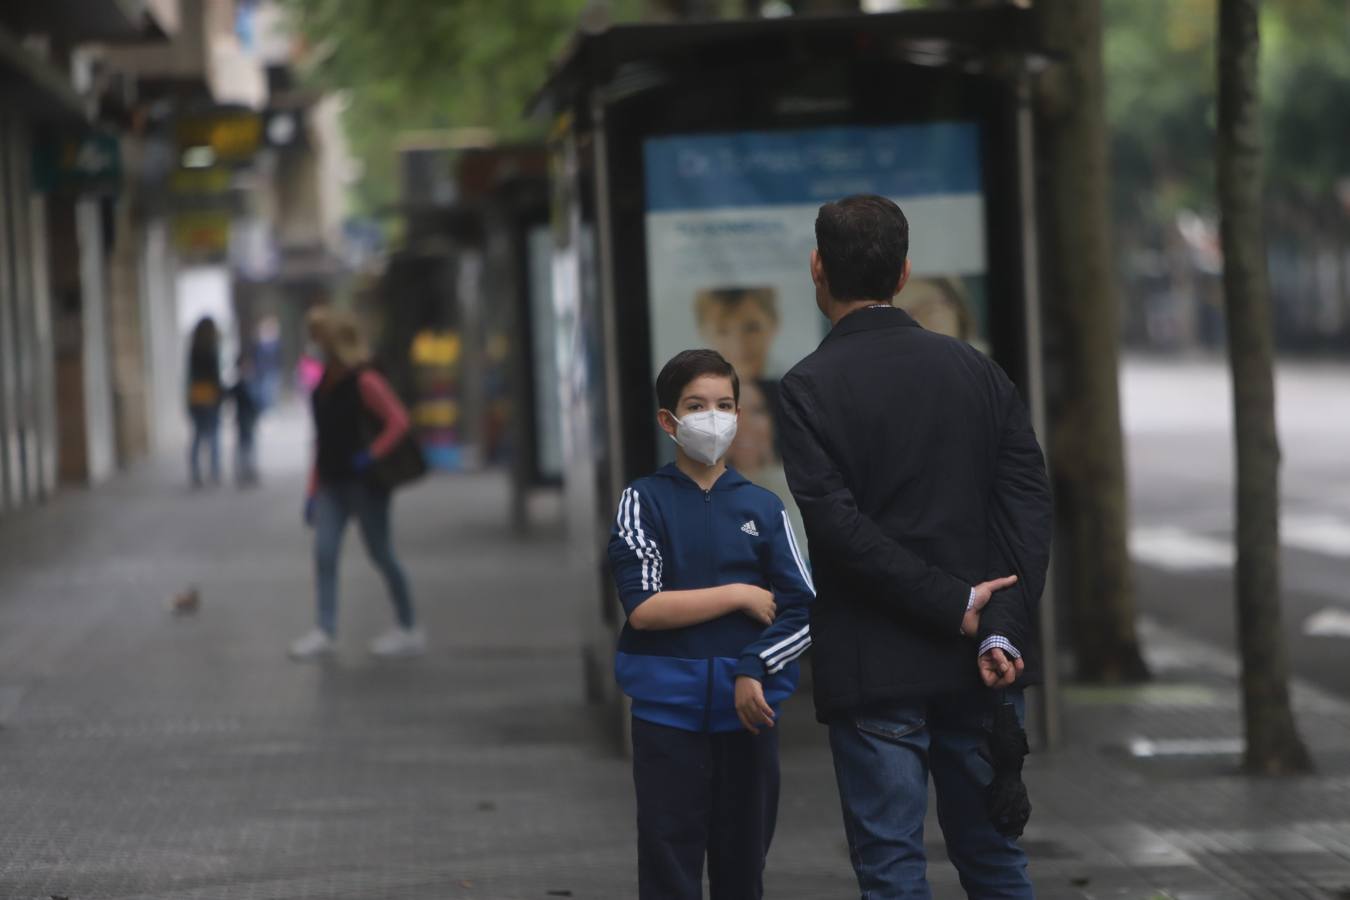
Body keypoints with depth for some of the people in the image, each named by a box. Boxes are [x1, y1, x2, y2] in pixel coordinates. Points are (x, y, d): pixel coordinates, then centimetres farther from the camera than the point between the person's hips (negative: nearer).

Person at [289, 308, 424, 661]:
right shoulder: (324, 384, 11)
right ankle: (325, 629, -3)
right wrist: (313, 490, 14)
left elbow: (399, 421, -20)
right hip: (332, 482, 7)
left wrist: (371, 456, -23)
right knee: (323, 550, -4)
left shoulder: (365, 382, -13)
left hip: (363, 482, -7)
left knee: (379, 552, 1)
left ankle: (409, 629, 13)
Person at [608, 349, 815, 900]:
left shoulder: (762, 507, 6)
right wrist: (739, 595, -10)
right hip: (668, 709, -2)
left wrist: (754, 672, -13)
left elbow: (803, 611, 2)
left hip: (746, 708, 2)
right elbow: (643, 607, -10)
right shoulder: (646, 501, 0)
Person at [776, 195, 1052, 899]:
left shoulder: (809, 388, -7)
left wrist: (955, 606, -13)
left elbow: (838, 526, -17)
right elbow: (1028, 505, -3)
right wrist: (1002, 629, -10)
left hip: (873, 674, -4)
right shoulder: (977, 370, 6)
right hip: (979, 669, 4)